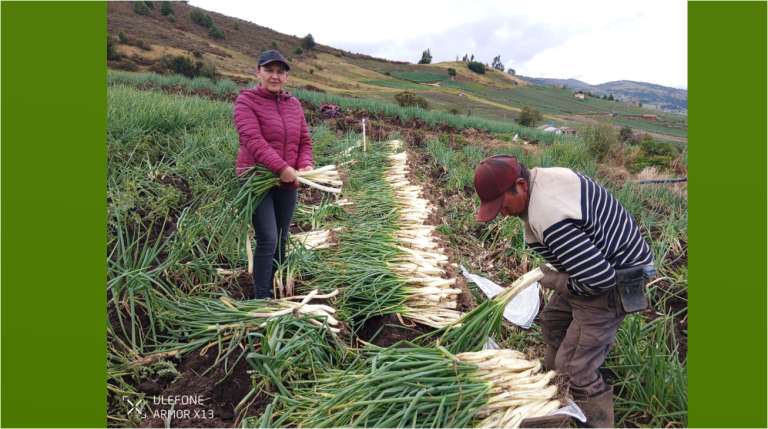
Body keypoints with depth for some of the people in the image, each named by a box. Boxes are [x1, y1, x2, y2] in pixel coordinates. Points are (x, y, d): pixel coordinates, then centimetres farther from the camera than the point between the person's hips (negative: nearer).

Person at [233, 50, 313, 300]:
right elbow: (253, 140, -18)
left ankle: (274, 290, 27)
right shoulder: (247, 101, -5)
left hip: (288, 184, 6)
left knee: (281, 241, 12)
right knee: (267, 240, -10)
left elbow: (304, 141, 13)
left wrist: (305, 165, -8)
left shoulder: (294, 104, 13)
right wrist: (281, 168, -27)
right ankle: (261, 297, 3)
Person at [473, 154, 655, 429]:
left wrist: (557, 282, -15)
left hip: (615, 282, -10)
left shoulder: (550, 218, -36)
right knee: (553, 323, 26)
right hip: (599, 261, 11)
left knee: (576, 368, -6)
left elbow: (598, 278, -34)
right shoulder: (542, 178, -5)